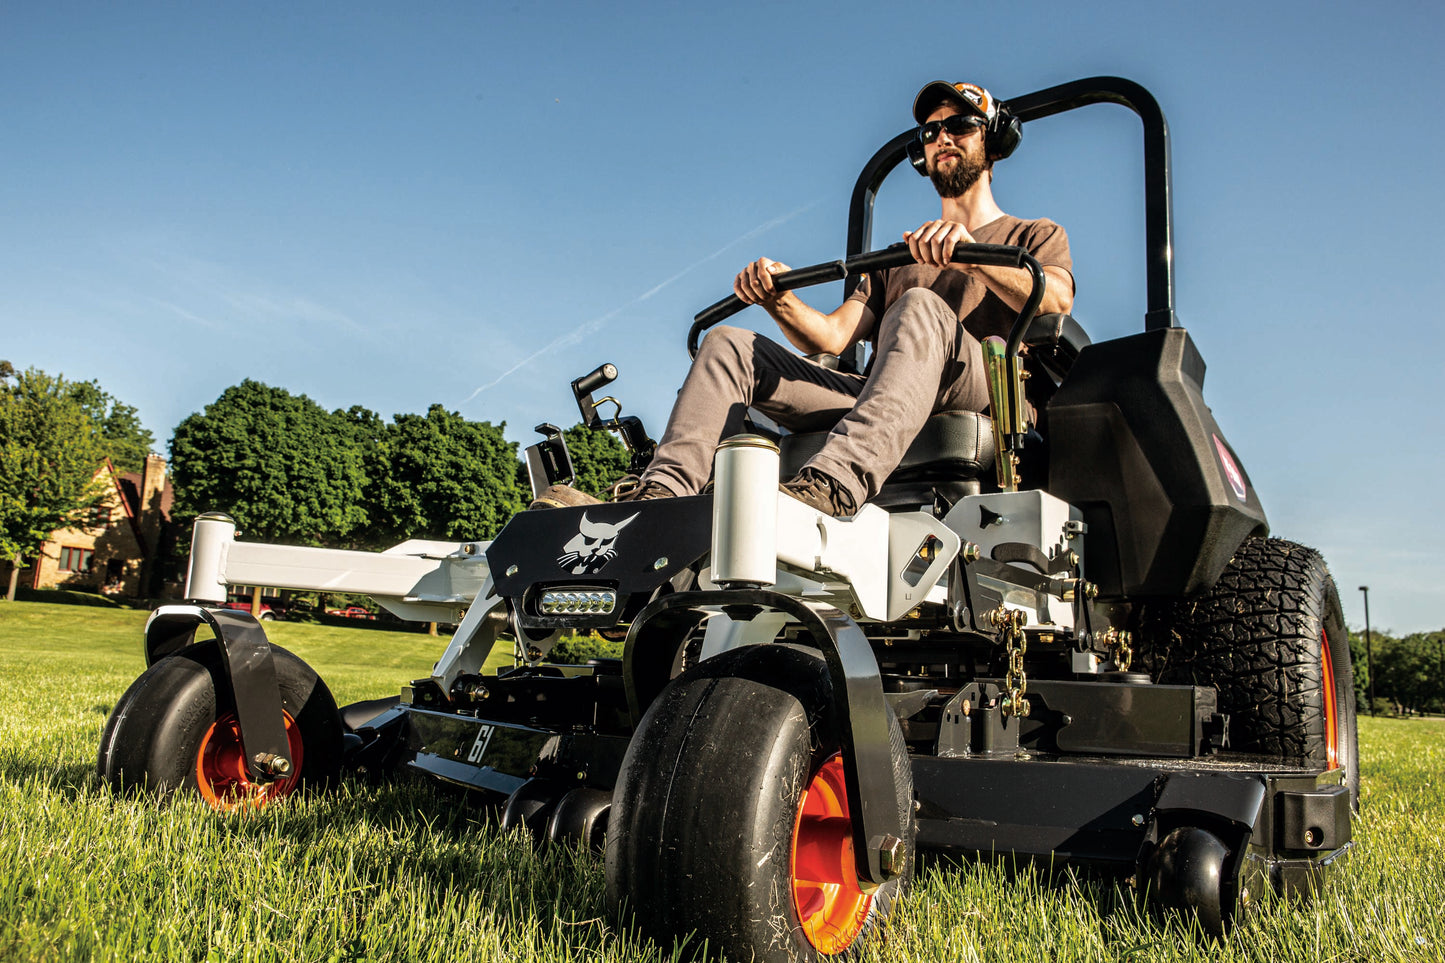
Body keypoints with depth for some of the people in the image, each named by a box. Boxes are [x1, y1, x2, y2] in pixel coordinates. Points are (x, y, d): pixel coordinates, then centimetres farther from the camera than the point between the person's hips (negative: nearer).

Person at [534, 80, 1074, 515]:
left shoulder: (1035, 237, 22)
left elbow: (1056, 303, -4)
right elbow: (832, 336, 18)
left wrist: (976, 257, -22)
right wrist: (779, 301, -3)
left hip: (985, 393, -4)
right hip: (877, 403, 5)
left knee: (920, 309, -35)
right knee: (728, 344, -9)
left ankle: (830, 489, -58)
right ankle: (659, 496, -32)